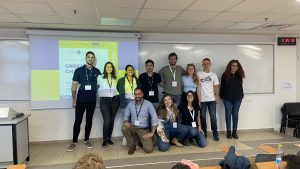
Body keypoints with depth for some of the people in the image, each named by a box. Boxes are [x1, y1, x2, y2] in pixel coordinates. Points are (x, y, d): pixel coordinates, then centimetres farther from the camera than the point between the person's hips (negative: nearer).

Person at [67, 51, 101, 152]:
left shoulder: (97, 71, 6)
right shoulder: (78, 70, 1)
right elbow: (74, 86, 3)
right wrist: (74, 100, 0)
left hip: (92, 100, 2)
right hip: (80, 100, -2)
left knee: (89, 120, 10)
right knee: (78, 121, 1)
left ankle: (86, 140, 22)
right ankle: (74, 142, 13)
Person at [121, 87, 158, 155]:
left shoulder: (148, 104, -9)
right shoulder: (130, 104, 1)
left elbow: (154, 118, -11)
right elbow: (126, 116, 8)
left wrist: (152, 133, -15)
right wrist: (126, 121, -17)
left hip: (144, 130, -2)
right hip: (133, 128, 2)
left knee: (149, 149, -20)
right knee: (124, 128, -32)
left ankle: (141, 140, 17)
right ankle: (132, 145, -5)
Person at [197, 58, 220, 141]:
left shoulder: (213, 75, 8)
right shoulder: (198, 74, 1)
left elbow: (216, 86, 7)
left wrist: (217, 95, -2)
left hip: (211, 99, 1)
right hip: (202, 99, -1)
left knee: (213, 116, 1)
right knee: (202, 116, 6)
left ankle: (215, 133, 9)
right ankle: (204, 133, 17)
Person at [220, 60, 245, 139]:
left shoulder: (239, 75, 4)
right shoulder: (225, 75, -5)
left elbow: (240, 87, 10)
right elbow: (222, 87, -2)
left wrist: (241, 96, 8)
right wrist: (222, 96, -3)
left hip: (237, 99, 3)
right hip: (227, 99, -2)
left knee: (235, 114, 7)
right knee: (228, 114, 4)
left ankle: (234, 132, 16)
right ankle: (228, 132, 12)